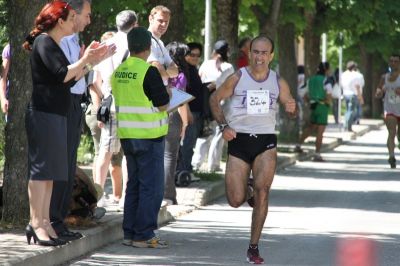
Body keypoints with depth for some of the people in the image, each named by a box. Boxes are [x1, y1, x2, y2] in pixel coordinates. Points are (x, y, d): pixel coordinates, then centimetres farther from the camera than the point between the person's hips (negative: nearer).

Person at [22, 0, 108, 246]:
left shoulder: (54, 45, 20)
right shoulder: (43, 42, -9)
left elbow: (71, 78, 21)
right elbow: (63, 74, -18)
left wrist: (90, 62, 14)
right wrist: (84, 60, -5)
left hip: (56, 114, 10)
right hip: (43, 113, -10)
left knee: (49, 171, 7)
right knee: (41, 168, -10)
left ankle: (45, 223, 8)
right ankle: (36, 224, -11)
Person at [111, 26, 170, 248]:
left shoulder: (118, 72, 7)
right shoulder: (149, 72, -15)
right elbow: (162, 105, -12)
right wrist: (167, 94, 8)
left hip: (127, 136, 7)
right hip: (148, 136, -7)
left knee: (134, 184, 15)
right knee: (151, 187, -2)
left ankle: (130, 233, 17)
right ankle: (144, 235, -3)